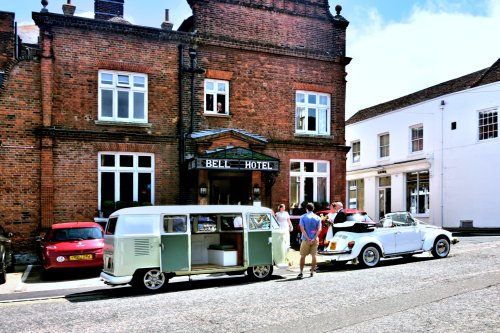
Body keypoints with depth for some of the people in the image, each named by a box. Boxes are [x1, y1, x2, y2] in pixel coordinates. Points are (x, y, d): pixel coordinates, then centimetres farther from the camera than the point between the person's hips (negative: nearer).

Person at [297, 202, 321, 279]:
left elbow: (302, 229, -11)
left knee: (303, 256, 5)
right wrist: (314, 239, -13)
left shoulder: (303, 217, -2)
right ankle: (312, 272, 14)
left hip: (306, 239, -2)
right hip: (314, 240, 2)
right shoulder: (317, 217, 3)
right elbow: (319, 229, -7)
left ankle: (301, 272, 0)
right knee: (313, 255, 11)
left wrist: (308, 239, -14)